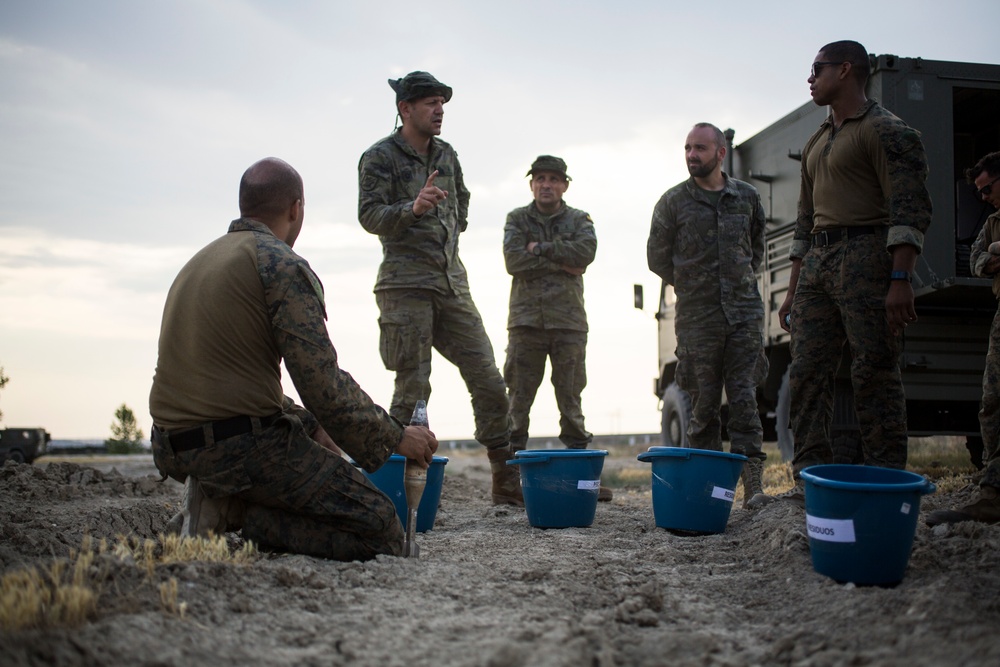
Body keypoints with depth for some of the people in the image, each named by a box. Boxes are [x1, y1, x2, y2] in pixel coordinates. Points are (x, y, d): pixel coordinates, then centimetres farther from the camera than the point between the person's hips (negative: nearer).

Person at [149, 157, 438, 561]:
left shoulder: (201, 261, 18)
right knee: (380, 529, -5)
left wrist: (310, 425, 25)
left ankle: (221, 503, 8)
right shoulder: (283, 265, -10)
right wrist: (396, 438, -2)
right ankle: (233, 517, -12)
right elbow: (324, 385, -15)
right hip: (242, 446, -9)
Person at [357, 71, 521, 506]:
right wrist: (413, 209, -27)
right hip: (406, 285, -6)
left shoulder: (447, 155, 16)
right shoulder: (380, 157, -1)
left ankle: (507, 483, 10)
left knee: (488, 381, 2)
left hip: (453, 283, 6)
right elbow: (369, 215, -12)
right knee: (412, 389, -6)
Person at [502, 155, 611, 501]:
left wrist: (541, 248, -8)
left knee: (571, 400, 4)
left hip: (569, 320, 1)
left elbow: (586, 251, -9)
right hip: (526, 320, -1)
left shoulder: (579, 220, 13)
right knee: (518, 399, -2)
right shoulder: (517, 219, 10)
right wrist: (563, 263, -8)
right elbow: (513, 260, -7)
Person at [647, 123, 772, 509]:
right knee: (704, 403, 2)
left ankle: (753, 486, -5)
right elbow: (657, 257, 9)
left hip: (744, 311, 1)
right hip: (697, 317, -1)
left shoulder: (747, 197, 8)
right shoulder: (673, 202, 1)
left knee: (744, 398, -4)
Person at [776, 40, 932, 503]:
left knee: (874, 374, -8)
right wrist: (793, 289, 20)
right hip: (817, 262, 8)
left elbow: (910, 210, -12)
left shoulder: (885, 131, -2)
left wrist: (900, 281, -21)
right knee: (807, 373, 2)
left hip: (866, 255, -8)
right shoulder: (816, 144, 24)